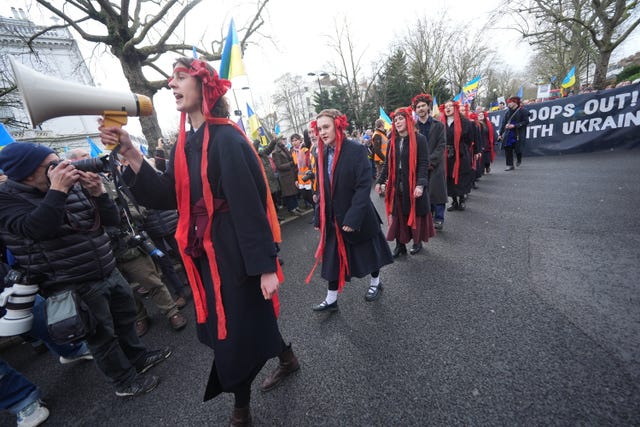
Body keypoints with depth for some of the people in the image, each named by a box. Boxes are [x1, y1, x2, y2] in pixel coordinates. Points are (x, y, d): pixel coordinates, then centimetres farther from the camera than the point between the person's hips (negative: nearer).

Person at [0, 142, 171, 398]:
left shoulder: (75, 187, 4)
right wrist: (57, 190, -30)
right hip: (74, 287, -6)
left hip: (109, 272, 6)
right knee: (102, 336, 9)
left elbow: (112, 220, 2)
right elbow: (37, 229, -29)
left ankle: (138, 358, 43)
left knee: (125, 318, 21)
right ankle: (126, 381, 29)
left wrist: (98, 193, -13)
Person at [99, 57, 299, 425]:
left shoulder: (227, 138, -15)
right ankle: (286, 359, 49)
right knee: (225, 323, 23)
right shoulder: (184, 143, 11)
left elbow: (250, 205, -21)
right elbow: (166, 197, 7)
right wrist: (130, 152, -3)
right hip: (205, 250, 9)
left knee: (235, 329, 8)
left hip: (234, 250, -8)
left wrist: (266, 265, -22)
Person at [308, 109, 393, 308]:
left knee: (368, 251, 17)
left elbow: (364, 186, -19)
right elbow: (322, 189, 6)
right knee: (333, 257, 11)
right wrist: (320, 217, 2)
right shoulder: (322, 154, 2)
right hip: (334, 218, 5)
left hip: (358, 217, -4)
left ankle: (375, 282, 45)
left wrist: (353, 217, -23)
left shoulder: (356, 150, -15)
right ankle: (331, 299, 27)